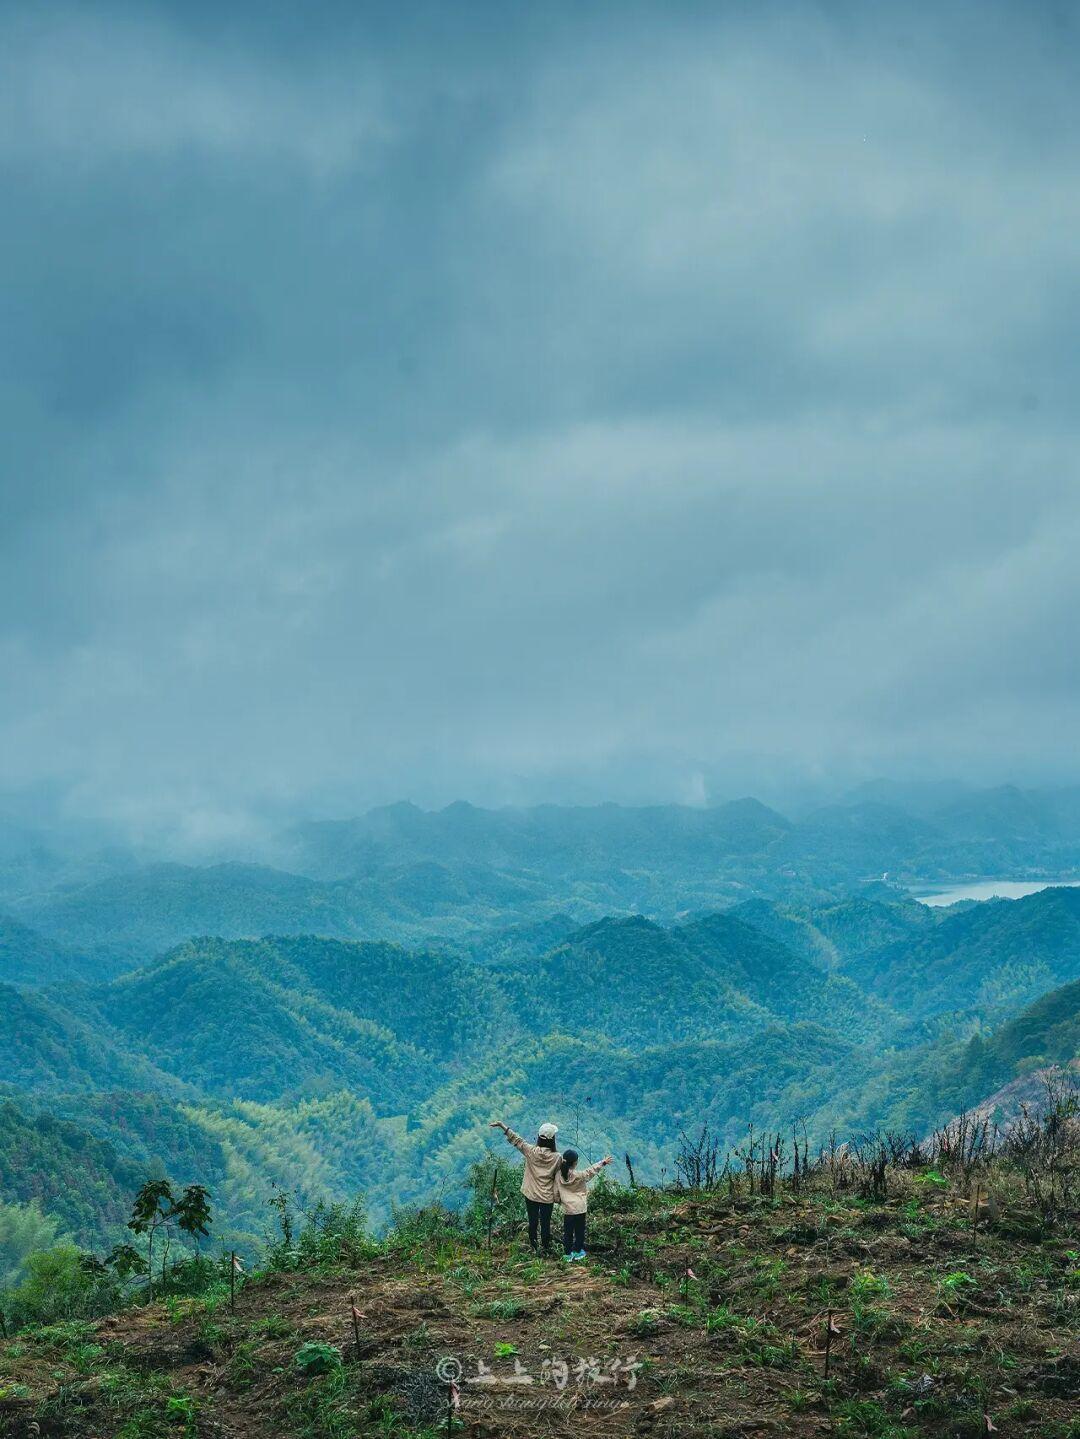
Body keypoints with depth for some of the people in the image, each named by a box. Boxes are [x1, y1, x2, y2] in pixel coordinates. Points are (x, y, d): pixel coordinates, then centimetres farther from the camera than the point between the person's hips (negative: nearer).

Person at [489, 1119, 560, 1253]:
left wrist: (501, 1125, 0)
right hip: (547, 1197, -1)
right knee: (546, 1223, 9)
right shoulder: (557, 1157, -14)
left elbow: (516, 1139, -6)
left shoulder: (531, 1151, -12)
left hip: (531, 1195, 1)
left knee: (533, 1222, 14)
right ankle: (546, 1249, 16)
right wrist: (557, 1195, 5)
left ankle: (533, 1248, 21)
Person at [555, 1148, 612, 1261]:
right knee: (579, 1230, 14)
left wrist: (558, 1200, 21)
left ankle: (567, 1254, 14)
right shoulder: (579, 1175, -16)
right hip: (580, 1208, -2)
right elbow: (591, 1171, -8)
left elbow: (556, 1192, 1)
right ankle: (577, 1252, 22)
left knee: (567, 1231, 10)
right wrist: (603, 1162, 1)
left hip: (567, 1209, 2)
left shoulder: (558, 1175, -7)